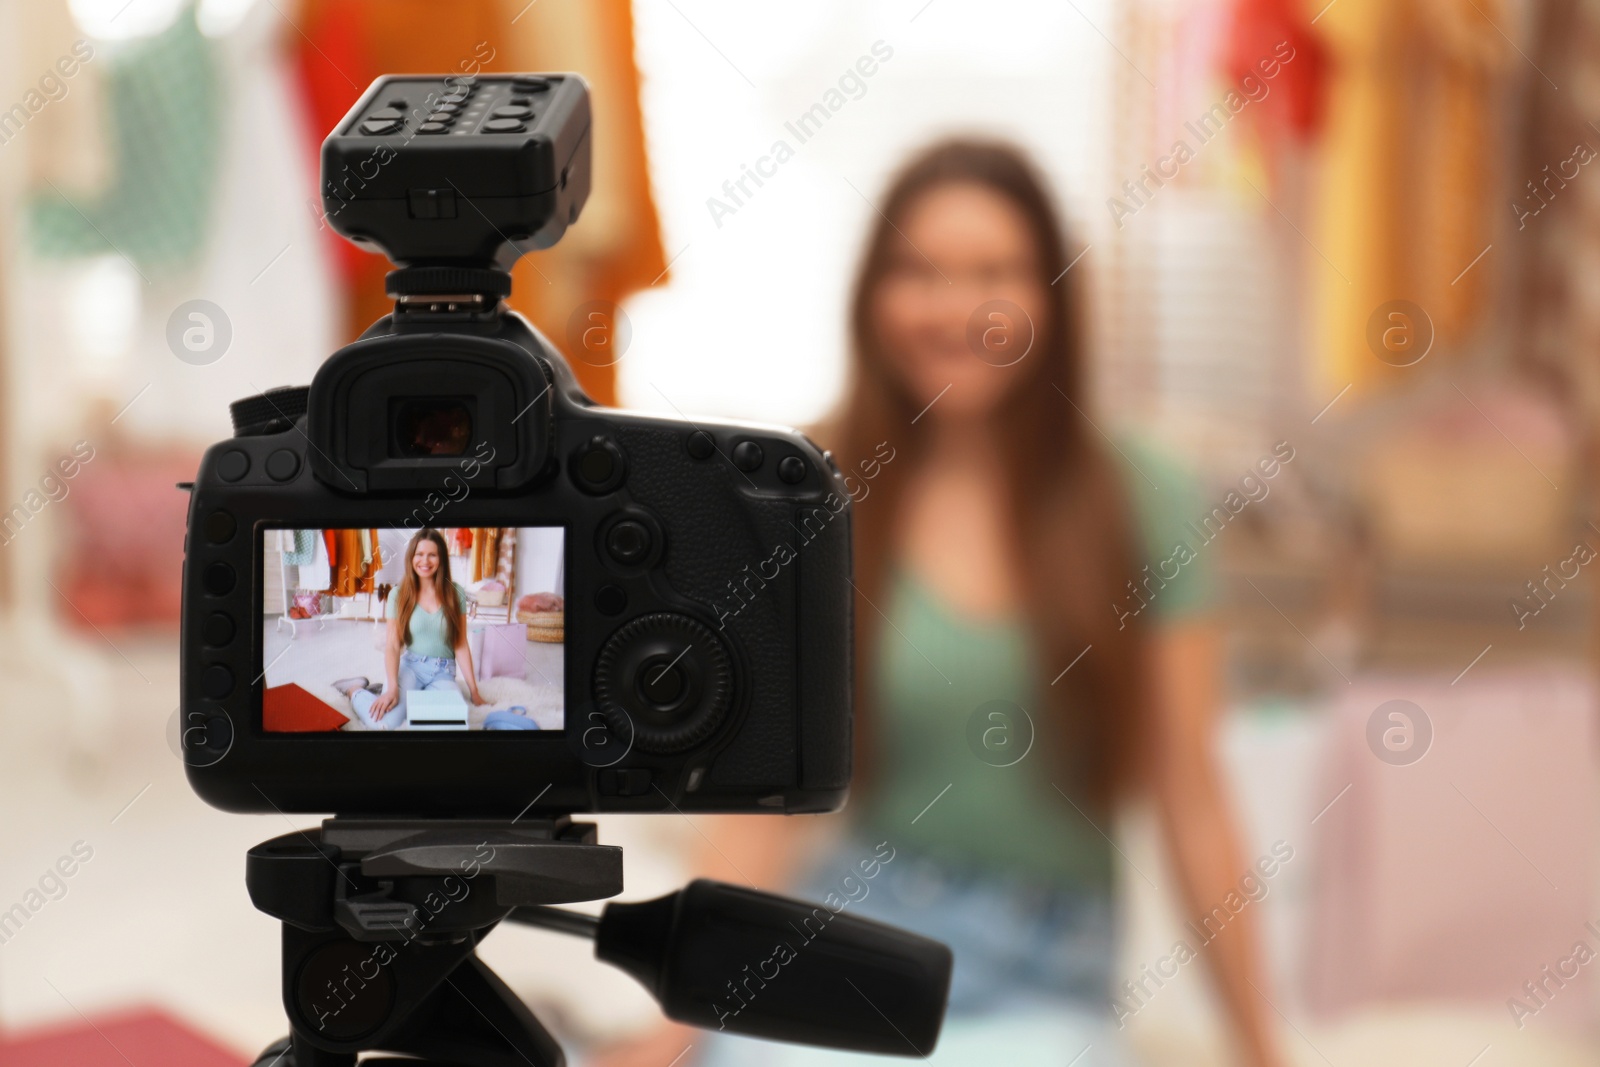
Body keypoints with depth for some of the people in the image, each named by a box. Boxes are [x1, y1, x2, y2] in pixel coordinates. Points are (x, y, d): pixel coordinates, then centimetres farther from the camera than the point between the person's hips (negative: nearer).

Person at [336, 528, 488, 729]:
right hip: (409, 666, -1)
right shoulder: (399, 594, 0)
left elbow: (461, 646, 4)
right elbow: (393, 645, -5)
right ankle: (356, 690, 7)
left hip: (442, 673, 2)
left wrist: (473, 691, 1)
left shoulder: (456, 593, 2)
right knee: (383, 723, -29)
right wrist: (392, 688, -20)